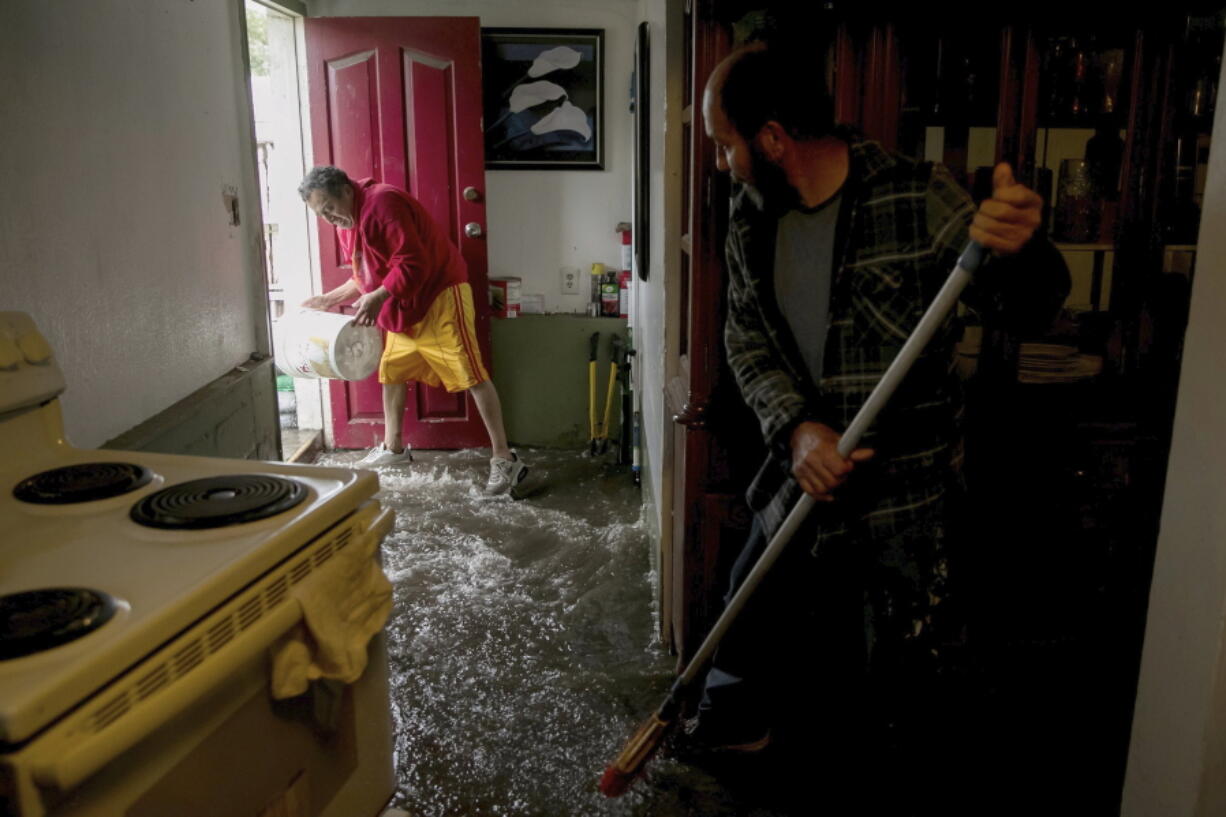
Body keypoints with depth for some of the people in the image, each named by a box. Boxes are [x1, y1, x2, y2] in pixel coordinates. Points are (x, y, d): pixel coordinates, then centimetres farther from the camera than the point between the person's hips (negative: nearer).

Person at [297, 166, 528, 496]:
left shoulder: (383, 202, -19)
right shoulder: (346, 223, 12)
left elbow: (413, 264, -25)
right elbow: (365, 276, 21)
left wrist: (378, 298, -33)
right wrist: (328, 299, 14)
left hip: (439, 297, -10)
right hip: (403, 308, 10)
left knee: (471, 376, -10)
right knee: (391, 371, 15)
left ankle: (504, 459, -9)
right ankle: (394, 447, 32)